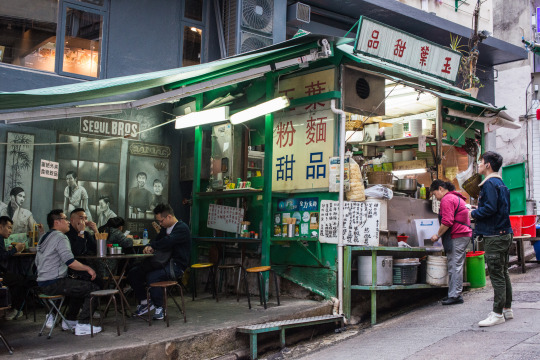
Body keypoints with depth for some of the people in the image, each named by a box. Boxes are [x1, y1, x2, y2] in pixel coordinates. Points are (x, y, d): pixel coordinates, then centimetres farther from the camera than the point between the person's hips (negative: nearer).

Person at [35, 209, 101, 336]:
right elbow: (71, 262, -23)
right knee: (93, 288, -10)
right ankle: (83, 325, -11)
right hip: (54, 284, -10)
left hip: (42, 283, 10)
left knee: (79, 286, 28)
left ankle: (69, 320, 27)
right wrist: (88, 268, -10)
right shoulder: (60, 237, -14)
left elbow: (37, 262, 24)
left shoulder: (43, 238, 16)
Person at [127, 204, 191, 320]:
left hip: (176, 265, -9)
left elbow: (168, 241, -26)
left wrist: (152, 246, -13)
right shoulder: (165, 228, 18)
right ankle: (144, 303, 7)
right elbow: (157, 240, 19)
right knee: (133, 274, -3)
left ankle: (159, 308, -15)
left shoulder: (182, 228, -12)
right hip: (163, 262, 9)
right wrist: (149, 247, -6)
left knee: (151, 277, -32)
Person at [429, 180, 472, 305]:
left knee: (455, 266, -9)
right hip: (464, 235, 10)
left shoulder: (447, 199, -10)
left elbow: (447, 222, -19)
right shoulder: (456, 198, 23)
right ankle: (455, 294, 15)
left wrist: (437, 235, -8)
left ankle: (455, 295, -8)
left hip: (457, 237, -10)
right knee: (456, 265, 12)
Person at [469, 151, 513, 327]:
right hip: (505, 233, 10)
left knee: (496, 275, -6)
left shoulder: (489, 184, -14)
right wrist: (477, 212, 14)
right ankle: (507, 309, 25)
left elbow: (490, 208, -24)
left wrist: (474, 213, -8)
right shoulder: (501, 184, 16)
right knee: (503, 273, 16)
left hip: (494, 236, -10)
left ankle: (497, 313, -1)